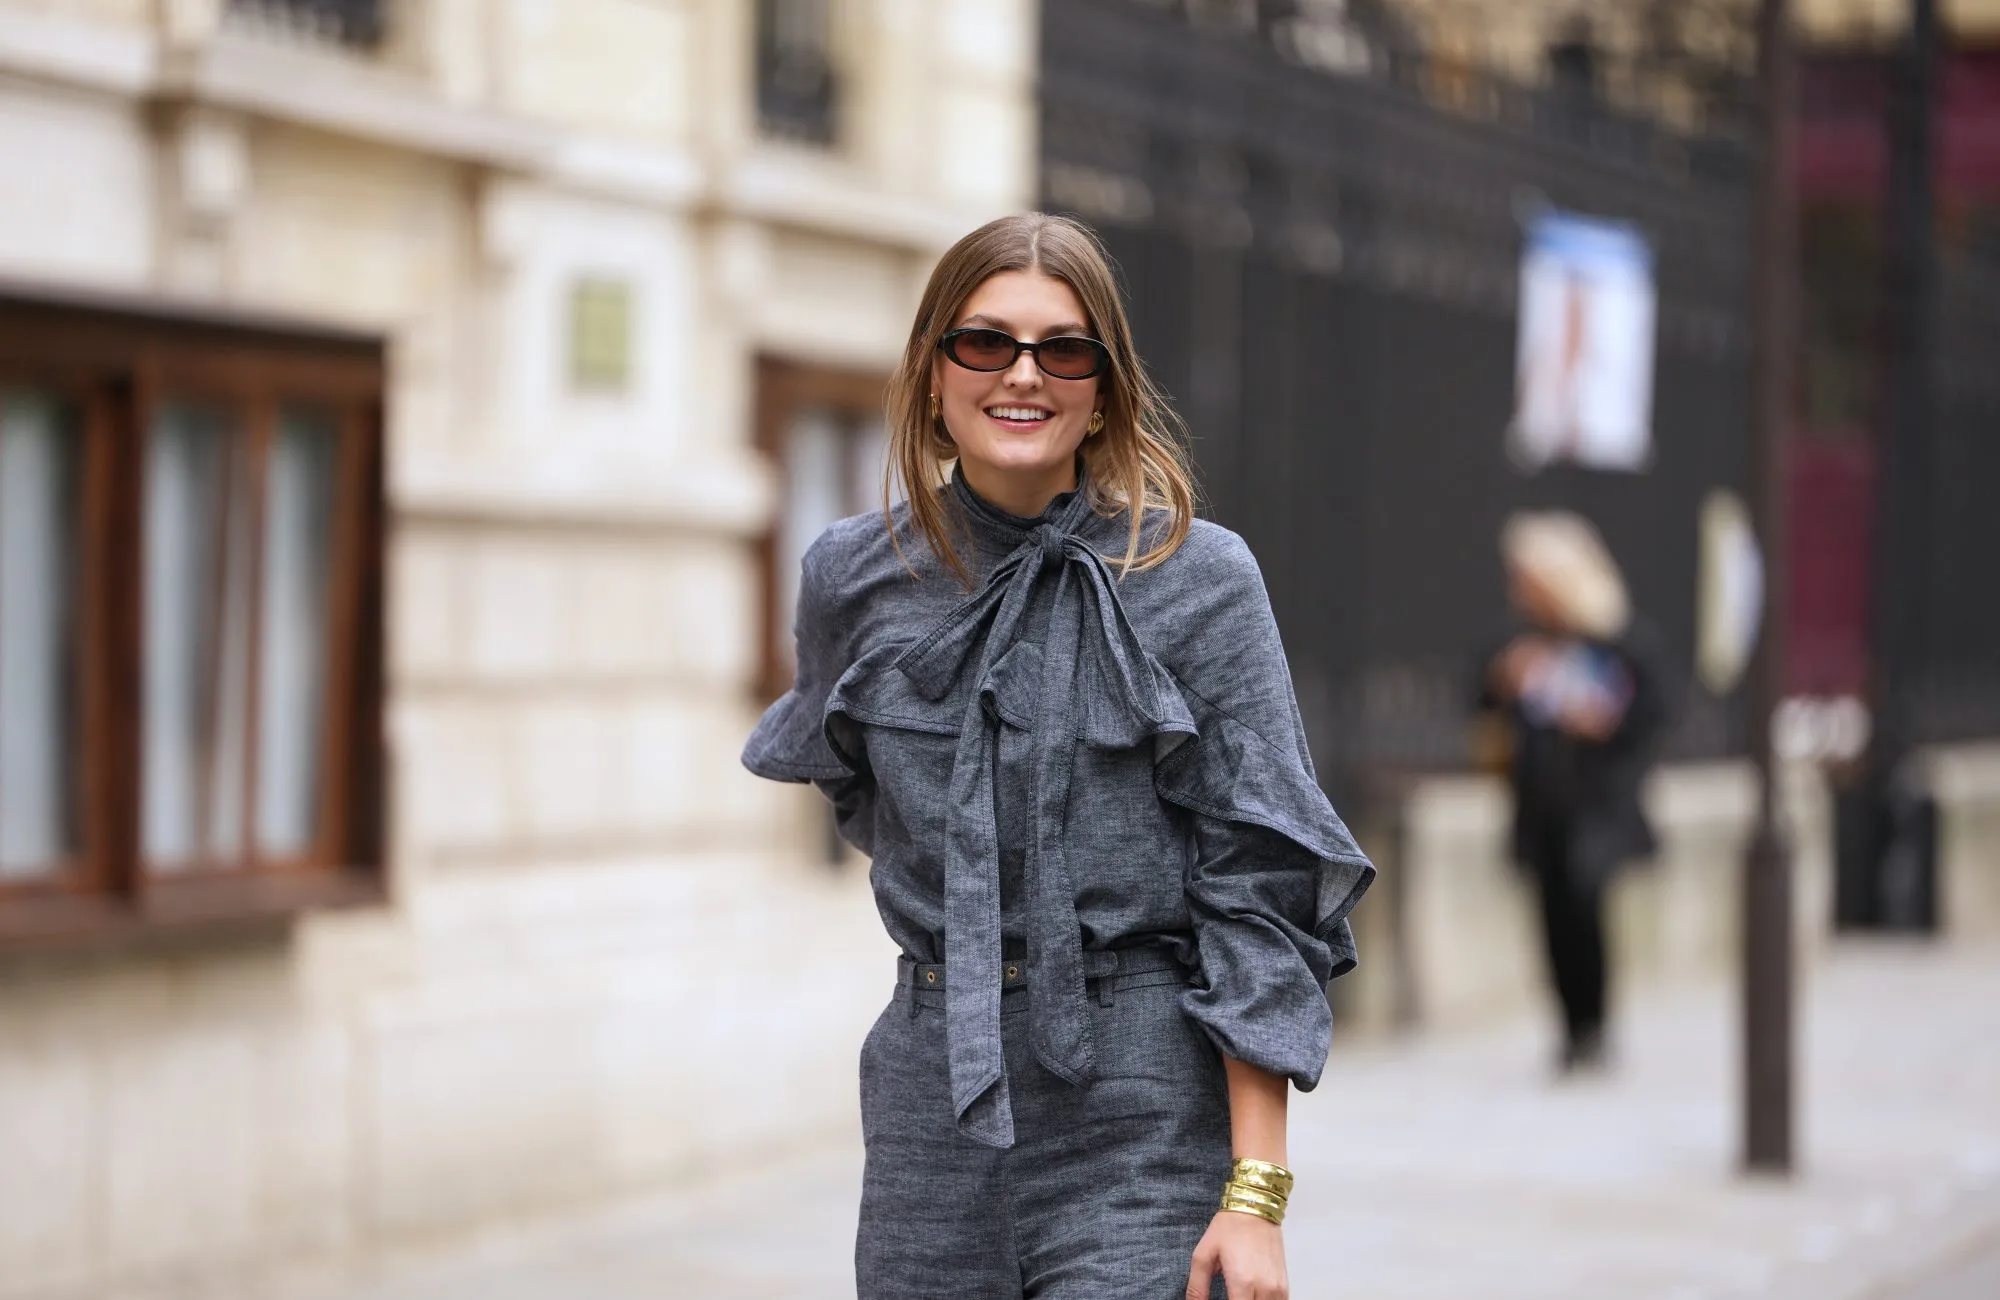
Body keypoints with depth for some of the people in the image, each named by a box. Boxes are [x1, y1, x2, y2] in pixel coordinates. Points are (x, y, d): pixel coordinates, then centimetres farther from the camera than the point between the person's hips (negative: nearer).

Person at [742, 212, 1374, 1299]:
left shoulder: (1197, 577, -6)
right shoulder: (853, 578, 4)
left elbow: (1258, 888, -8)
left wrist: (1255, 1193, -14)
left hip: (1145, 1103, -3)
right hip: (934, 1098, 4)